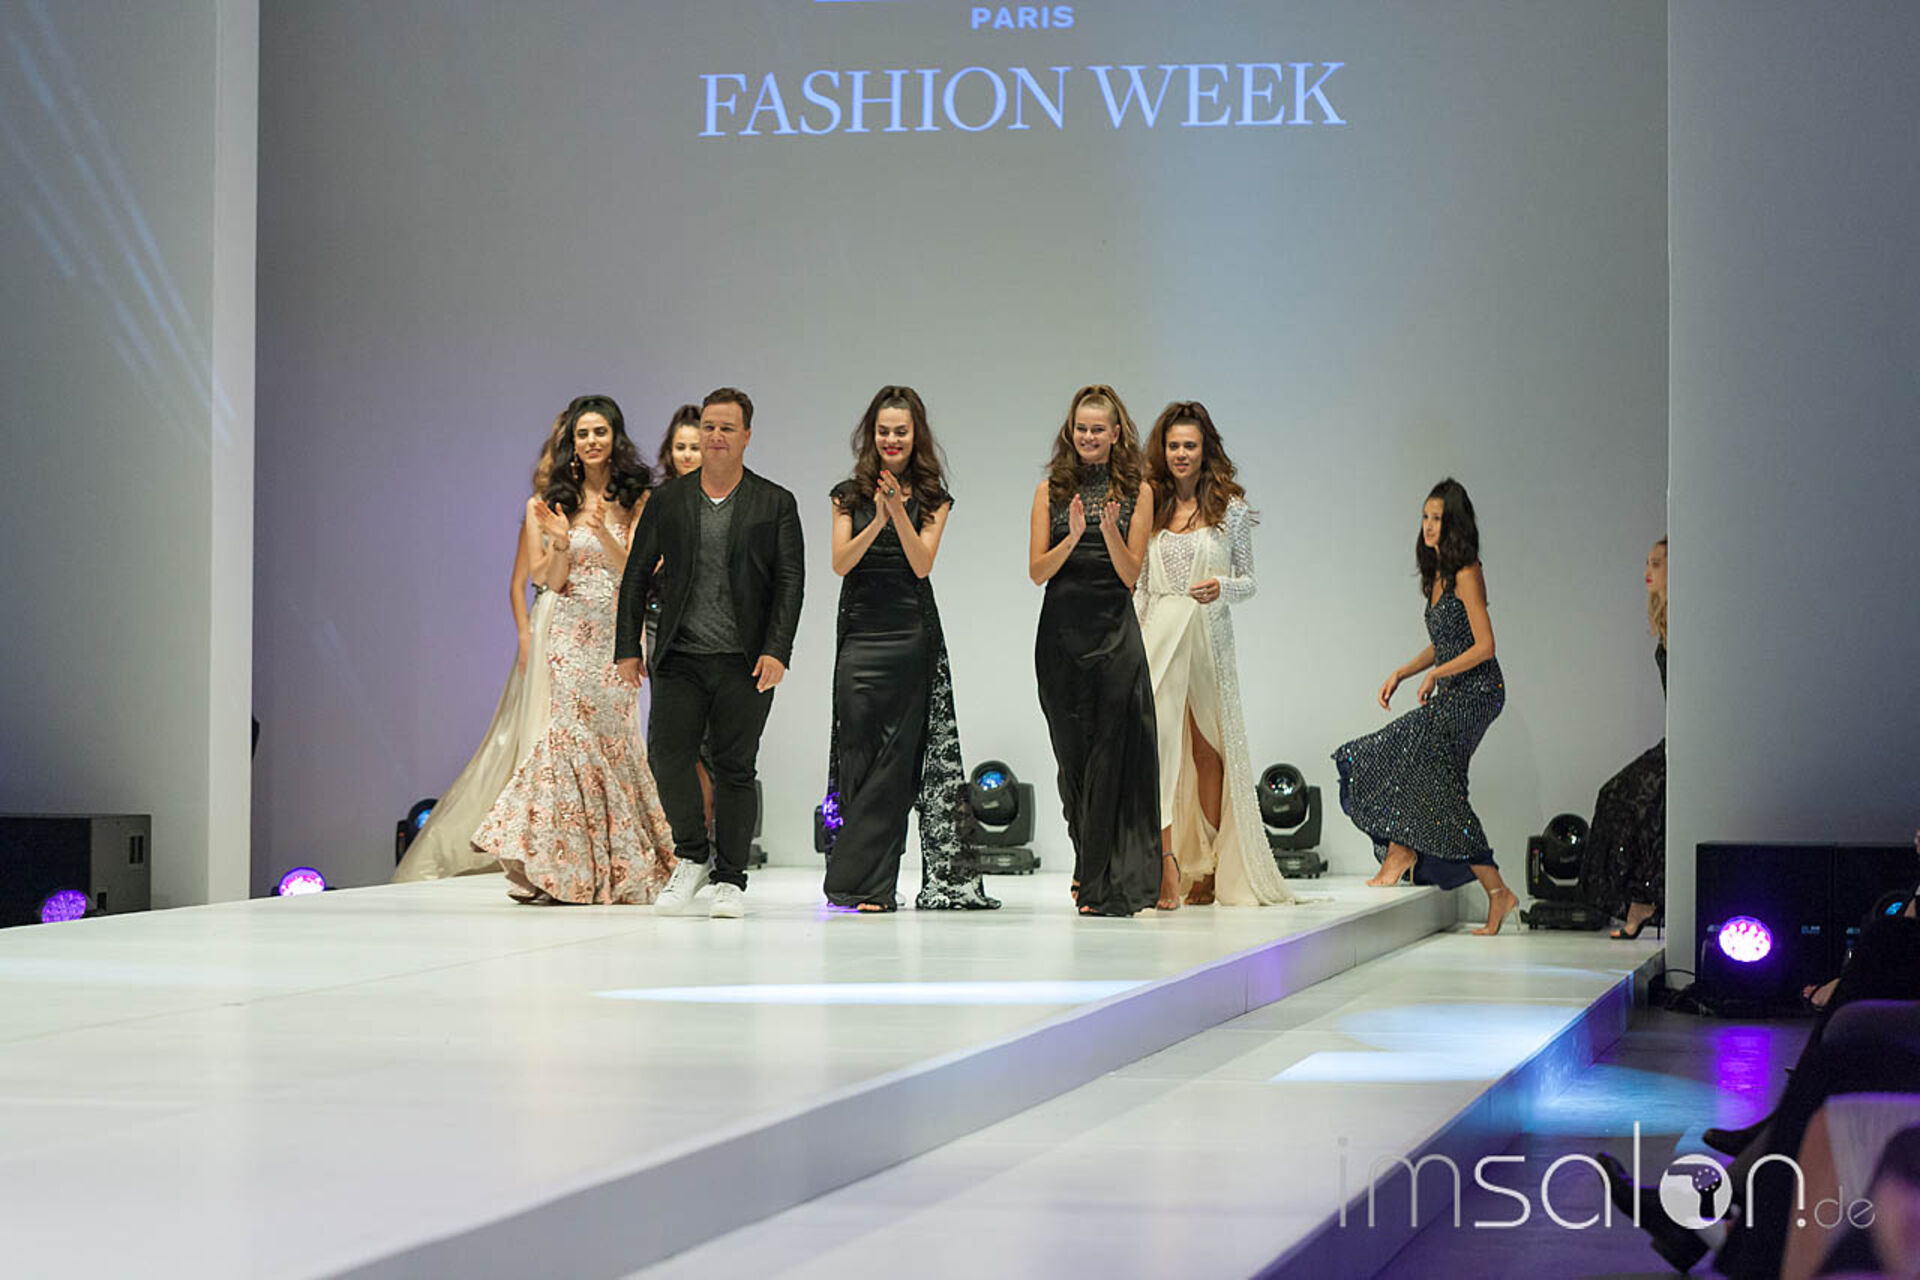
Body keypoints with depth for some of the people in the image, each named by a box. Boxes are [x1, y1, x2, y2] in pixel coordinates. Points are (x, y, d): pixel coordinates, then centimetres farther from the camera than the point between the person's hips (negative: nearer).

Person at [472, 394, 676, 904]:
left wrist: (604, 532, -22)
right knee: (573, 733, -6)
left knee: (610, 735, -4)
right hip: (572, 630, 2)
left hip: (617, 630, -2)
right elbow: (555, 581, 6)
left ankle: (616, 866, 6)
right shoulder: (562, 501, 9)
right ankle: (568, 867, -1)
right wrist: (561, 541, -13)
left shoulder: (634, 499, 3)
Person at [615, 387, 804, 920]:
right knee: (668, 754, -9)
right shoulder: (667, 500, 10)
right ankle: (692, 856, 12)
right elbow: (636, 576, 12)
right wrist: (628, 647, 4)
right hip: (679, 657, 2)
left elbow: (790, 581, 0)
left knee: (735, 768, 1)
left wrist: (777, 651, -11)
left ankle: (729, 879, 11)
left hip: (746, 663, -1)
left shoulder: (776, 504, 5)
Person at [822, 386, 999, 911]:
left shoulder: (932, 498, 8)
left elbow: (922, 563, -5)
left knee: (897, 754, -3)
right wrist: (877, 520, -15)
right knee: (859, 752, -4)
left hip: (912, 634, 0)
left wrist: (899, 510, -17)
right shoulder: (849, 494, 10)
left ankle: (859, 879, 1)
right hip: (860, 630, 1)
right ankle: (871, 885, 0)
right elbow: (840, 562, -1)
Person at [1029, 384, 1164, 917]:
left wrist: (1110, 529, -19)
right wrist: (1073, 536, -15)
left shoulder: (1137, 492, 4)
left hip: (1115, 633, -2)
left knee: (1111, 752, -8)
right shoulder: (1051, 490, 8)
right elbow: (1037, 571, 1)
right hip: (1062, 631, 2)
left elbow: (1130, 573, -2)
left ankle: (1105, 885, -4)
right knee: (1072, 752, 5)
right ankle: (1091, 868, 19)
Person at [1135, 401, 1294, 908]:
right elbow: (1140, 586, 13)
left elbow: (1248, 581, 7)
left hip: (1210, 637, -1)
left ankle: (1209, 870, 14)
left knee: (1207, 752, 5)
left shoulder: (1231, 508, 4)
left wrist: (1220, 588, -15)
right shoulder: (1151, 508, 9)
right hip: (1159, 634, 1)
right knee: (1158, 744, -13)